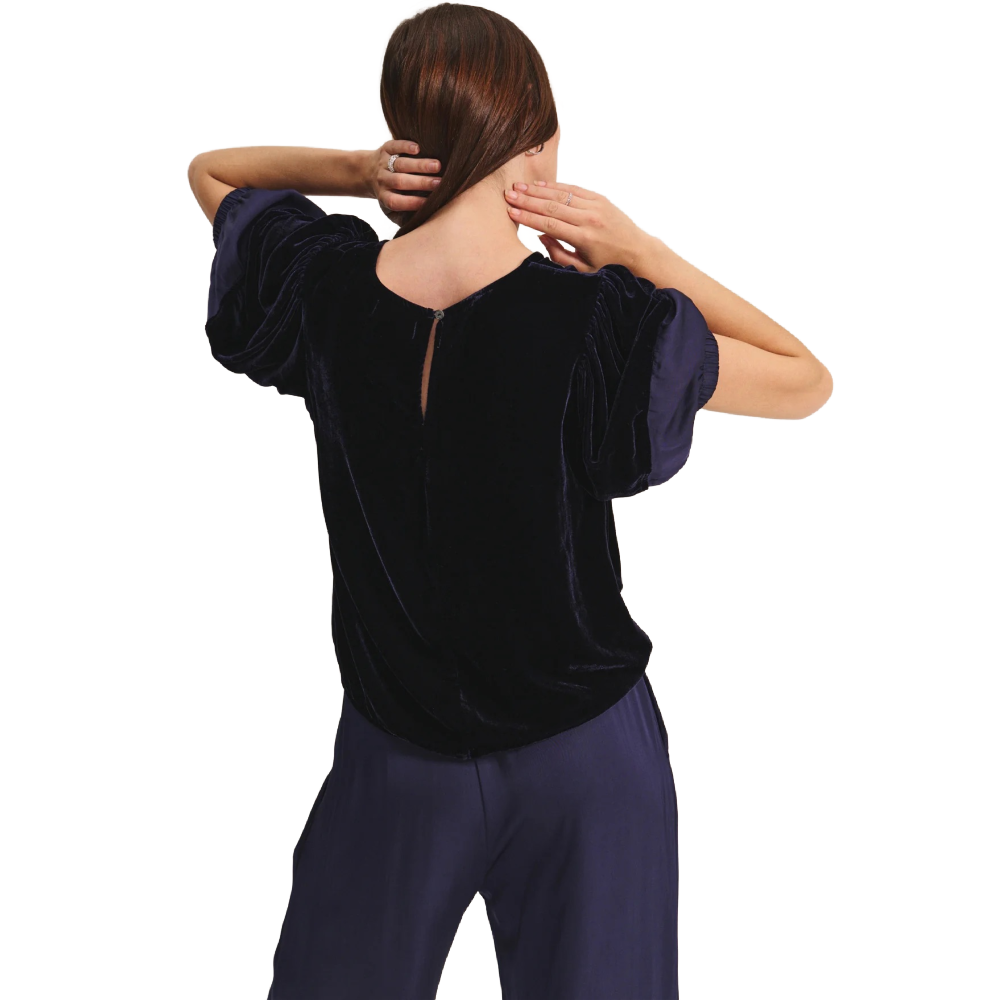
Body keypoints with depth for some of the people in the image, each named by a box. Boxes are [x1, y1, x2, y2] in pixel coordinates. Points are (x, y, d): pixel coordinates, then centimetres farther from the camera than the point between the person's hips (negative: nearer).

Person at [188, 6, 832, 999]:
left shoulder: (320, 284, -13)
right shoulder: (602, 325, -23)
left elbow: (208, 169, 10)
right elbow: (807, 379, -7)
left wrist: (354, 170, -8)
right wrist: (636, 249, -12)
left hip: (393, 756, 2)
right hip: (583, 761, -2)